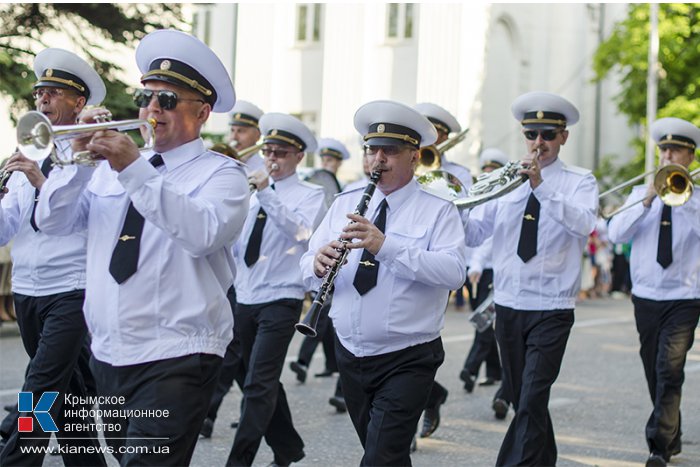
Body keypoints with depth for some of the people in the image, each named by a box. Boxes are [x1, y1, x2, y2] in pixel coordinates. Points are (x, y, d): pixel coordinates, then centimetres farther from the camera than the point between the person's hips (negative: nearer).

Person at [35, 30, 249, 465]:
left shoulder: (221, 172, -4)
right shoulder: (111, 167, 14)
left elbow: (203, 233, -24)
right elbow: (53, 221, 6)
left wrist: (135, 171, -28)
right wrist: (79, 158, -9)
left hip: (175, 359, -6)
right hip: (109, 353, 6)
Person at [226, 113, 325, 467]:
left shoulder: (309, 195, -2)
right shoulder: (253, 193, 14)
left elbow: (301, 232, -22)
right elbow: (234, 244, 15)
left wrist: (266, 194, -28)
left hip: (280, 300, -7)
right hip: (245, 299, 7)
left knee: (259, 385, -13)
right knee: (264, 383, 14)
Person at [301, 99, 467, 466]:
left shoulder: (438, 210, -5)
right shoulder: (345, 204, 9)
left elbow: (454, 272, -21)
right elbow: (309, 272, 4)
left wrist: (386, 247, -32)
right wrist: (319, 264, -21)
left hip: (407, 361, -5)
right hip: (351, 354, 5)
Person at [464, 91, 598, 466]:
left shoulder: (579, 181, -2)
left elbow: (583, 224, -23)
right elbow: (474, 235, 2)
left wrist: (542, 186, -33)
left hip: (551, 311, -4)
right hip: (508, 307, 5)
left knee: (531, 402, -13)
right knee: (522, 399, 15)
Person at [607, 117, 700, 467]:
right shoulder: (640, 193, 10)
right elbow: (616, 234, -4)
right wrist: (647, 200, -12)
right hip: (645, 297, 4)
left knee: (670, 372, -16)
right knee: (655, 373, 12)